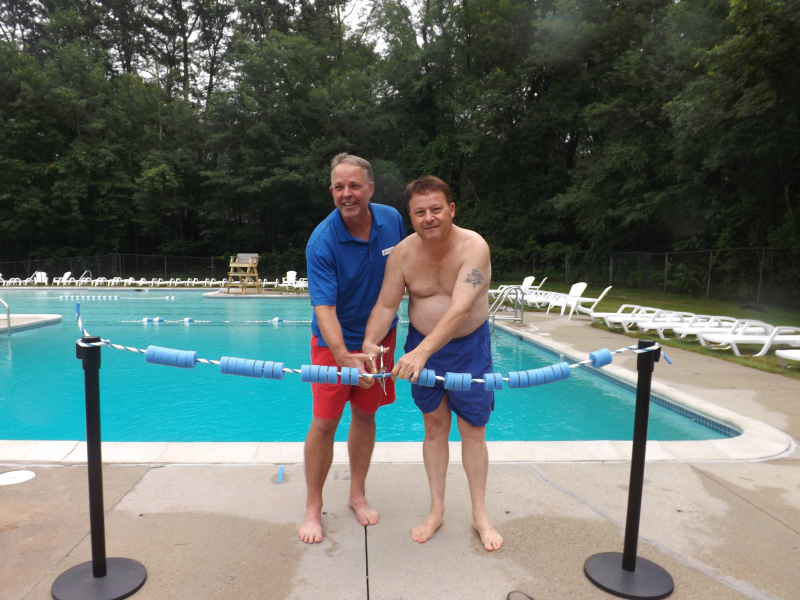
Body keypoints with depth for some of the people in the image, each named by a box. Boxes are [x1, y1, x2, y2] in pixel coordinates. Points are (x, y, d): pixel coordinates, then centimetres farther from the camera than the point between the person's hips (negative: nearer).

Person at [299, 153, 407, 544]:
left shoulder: (392, 221, -9)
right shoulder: (322, 242, -23)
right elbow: (324, 308, -29)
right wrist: (344, 357, -44)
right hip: (334, 340, -3)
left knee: (365, 414, 13)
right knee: (324, 421, -2)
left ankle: (357, 494, 30)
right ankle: (313, 507, 17)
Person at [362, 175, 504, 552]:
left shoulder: (473, 247, -24)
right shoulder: (403, 253, -12)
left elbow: (460, 309, -35)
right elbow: (385, 305, -9)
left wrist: (422, 352, -45)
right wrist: (370, 342, -29)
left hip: (469, 345, -2)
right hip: (421, 343, 3)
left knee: (472, 428, 6)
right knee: (435, 424, 10)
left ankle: (480, 513, 23)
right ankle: (437, 509, 25)